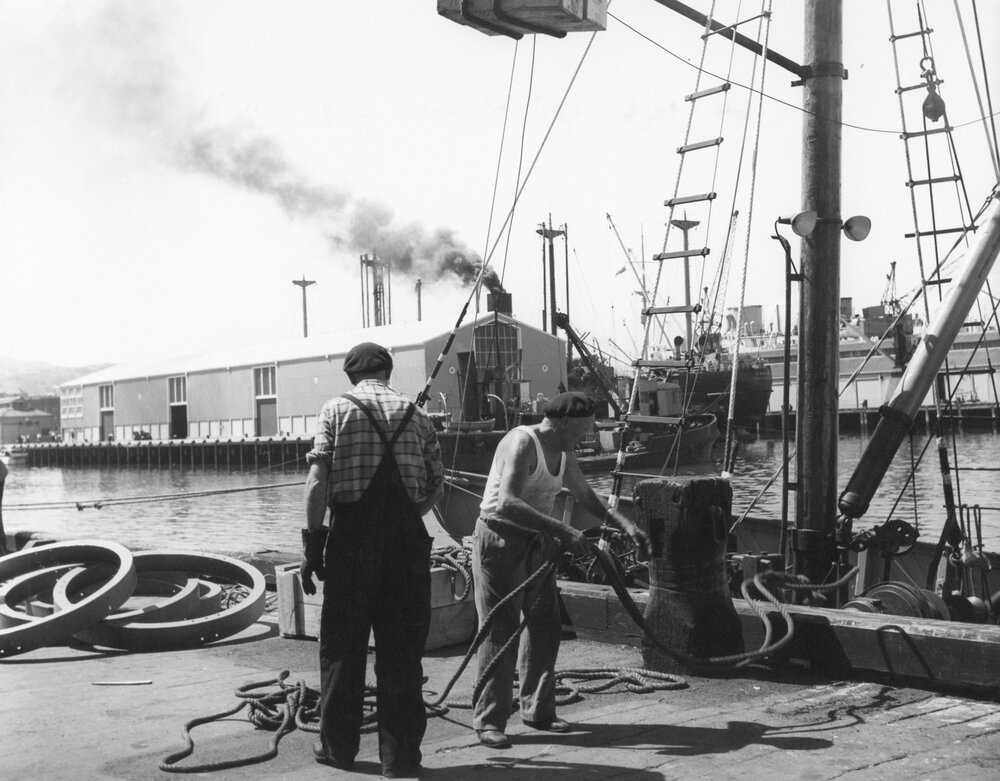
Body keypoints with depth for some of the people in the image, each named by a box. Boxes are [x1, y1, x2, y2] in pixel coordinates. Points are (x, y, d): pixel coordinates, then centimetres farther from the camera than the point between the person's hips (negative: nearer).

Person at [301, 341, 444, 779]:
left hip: (352, 533, -2)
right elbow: (436, 485, 9)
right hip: (408, 537, 2)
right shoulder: (415, 414, 10)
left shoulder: (337, 409, 2)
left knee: (342, 645, 11)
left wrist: (312, 539, -5)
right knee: (402, 649, 7)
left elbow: (317, 479, -8)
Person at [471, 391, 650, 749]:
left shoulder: (564, 456, 9)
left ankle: (538, 710, 20)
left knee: (545, 626, 9)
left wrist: (626, 524, 9)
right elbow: (507, 504, -33)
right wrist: (563, 531, -37)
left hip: (536, 544, 9)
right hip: (500, 541, -9)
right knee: (500, 631, -7)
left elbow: (589, 499, 23)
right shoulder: (522, 443, -20)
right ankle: (489, 721, 0)